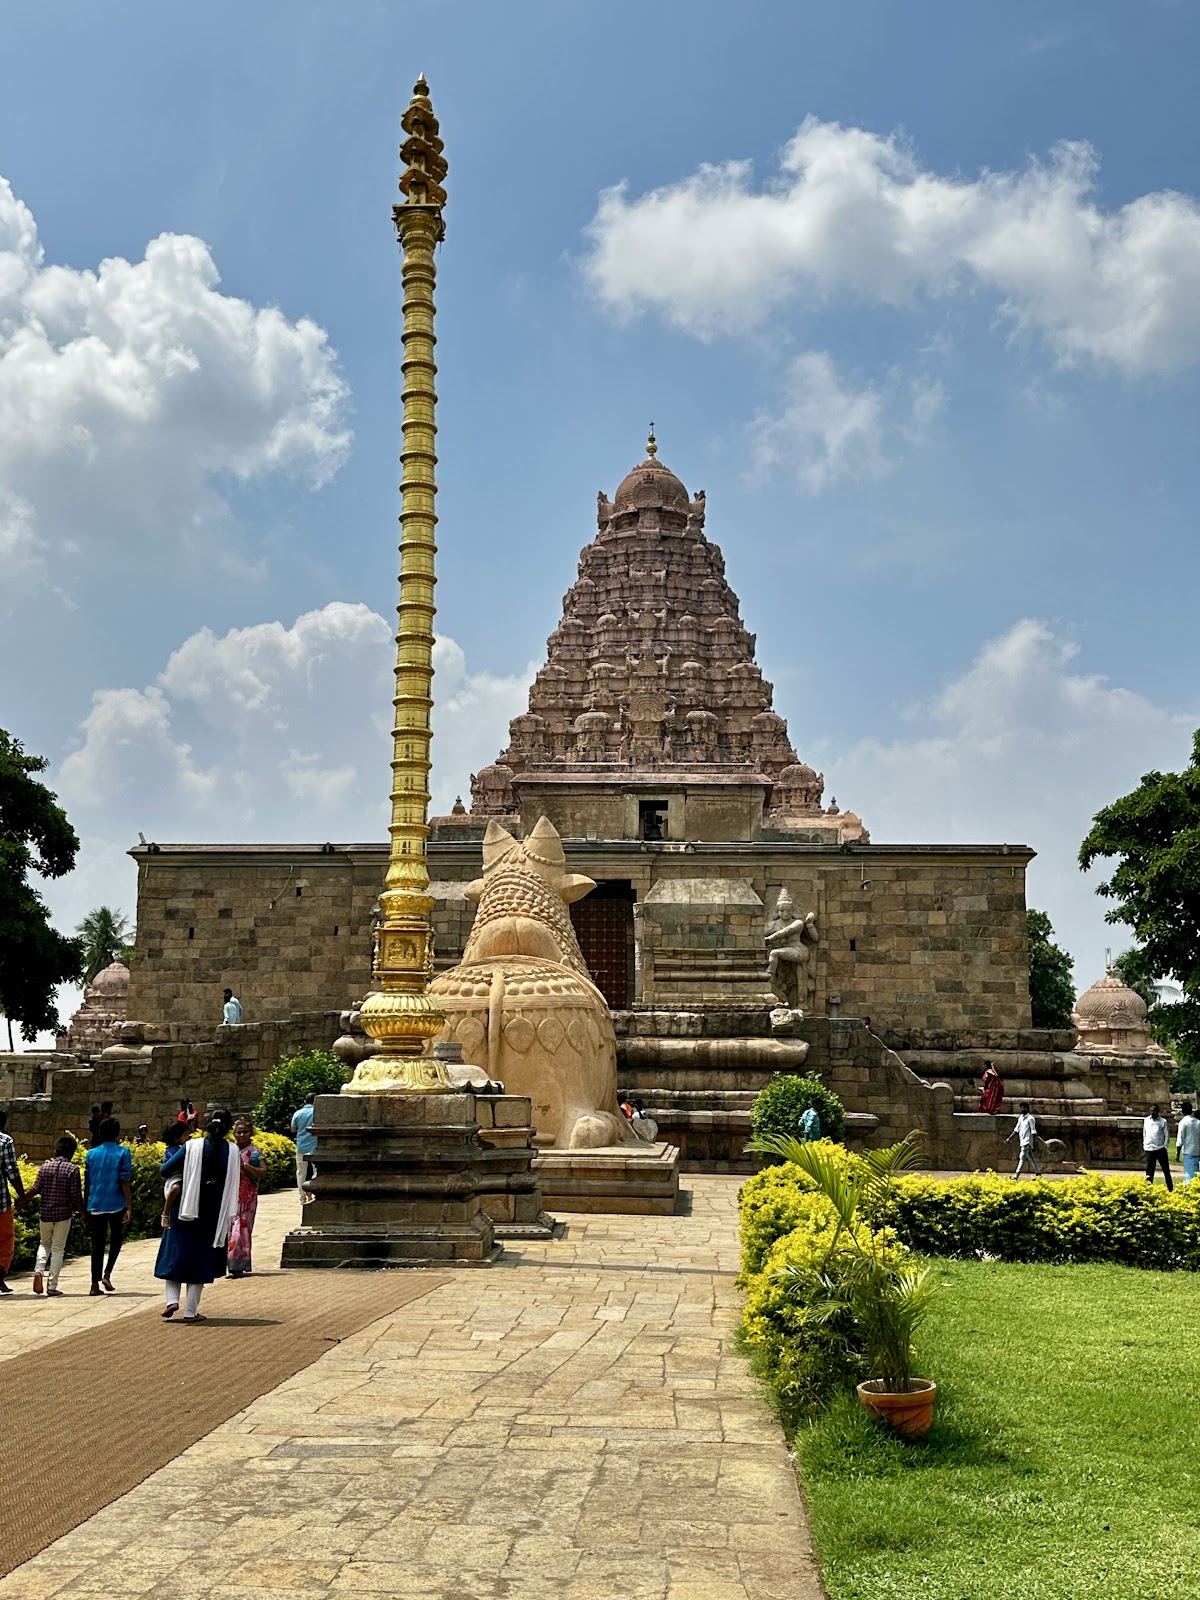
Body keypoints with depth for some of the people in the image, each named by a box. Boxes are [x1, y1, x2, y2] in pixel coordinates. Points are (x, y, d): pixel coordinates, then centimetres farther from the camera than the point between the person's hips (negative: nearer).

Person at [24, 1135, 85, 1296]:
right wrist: (83, 1214, 1)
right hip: (63, 1214, -3)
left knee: (45, 1244, 22)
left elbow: (35, 1189, -2)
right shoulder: (72, 1169, -9)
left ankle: (38, 1270, -3)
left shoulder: (45, 1167, 0)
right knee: (58, 1249, 6)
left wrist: (23, 1200, 15)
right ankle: (52, 1286, 6)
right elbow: (76, 1195, -10)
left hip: (46, 1213, 3)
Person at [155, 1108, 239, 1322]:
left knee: (175, 1254, 15)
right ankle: (190, 1311, 10)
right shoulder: (231, 1151, -6)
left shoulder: (191, 1147, -10)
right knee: (200, 1259, 10)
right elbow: (232, 1183, 1)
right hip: (213, 1214, 1)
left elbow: (165, 1170, -8)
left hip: (186, 1209, -1)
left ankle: (172, 1299, -1)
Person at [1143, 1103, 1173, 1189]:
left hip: (1160, 1149, -3)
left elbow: (1167, 1135, 1)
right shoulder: (1146, 1120, 9)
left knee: (1166, 1169, 5)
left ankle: (1170, 1188, 13)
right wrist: (1144, 1146, 11)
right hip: (1149, 1149, 3)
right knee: (1149, 1170, 5)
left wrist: (1165, 1146, -6)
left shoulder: (1163, 1121, -1)